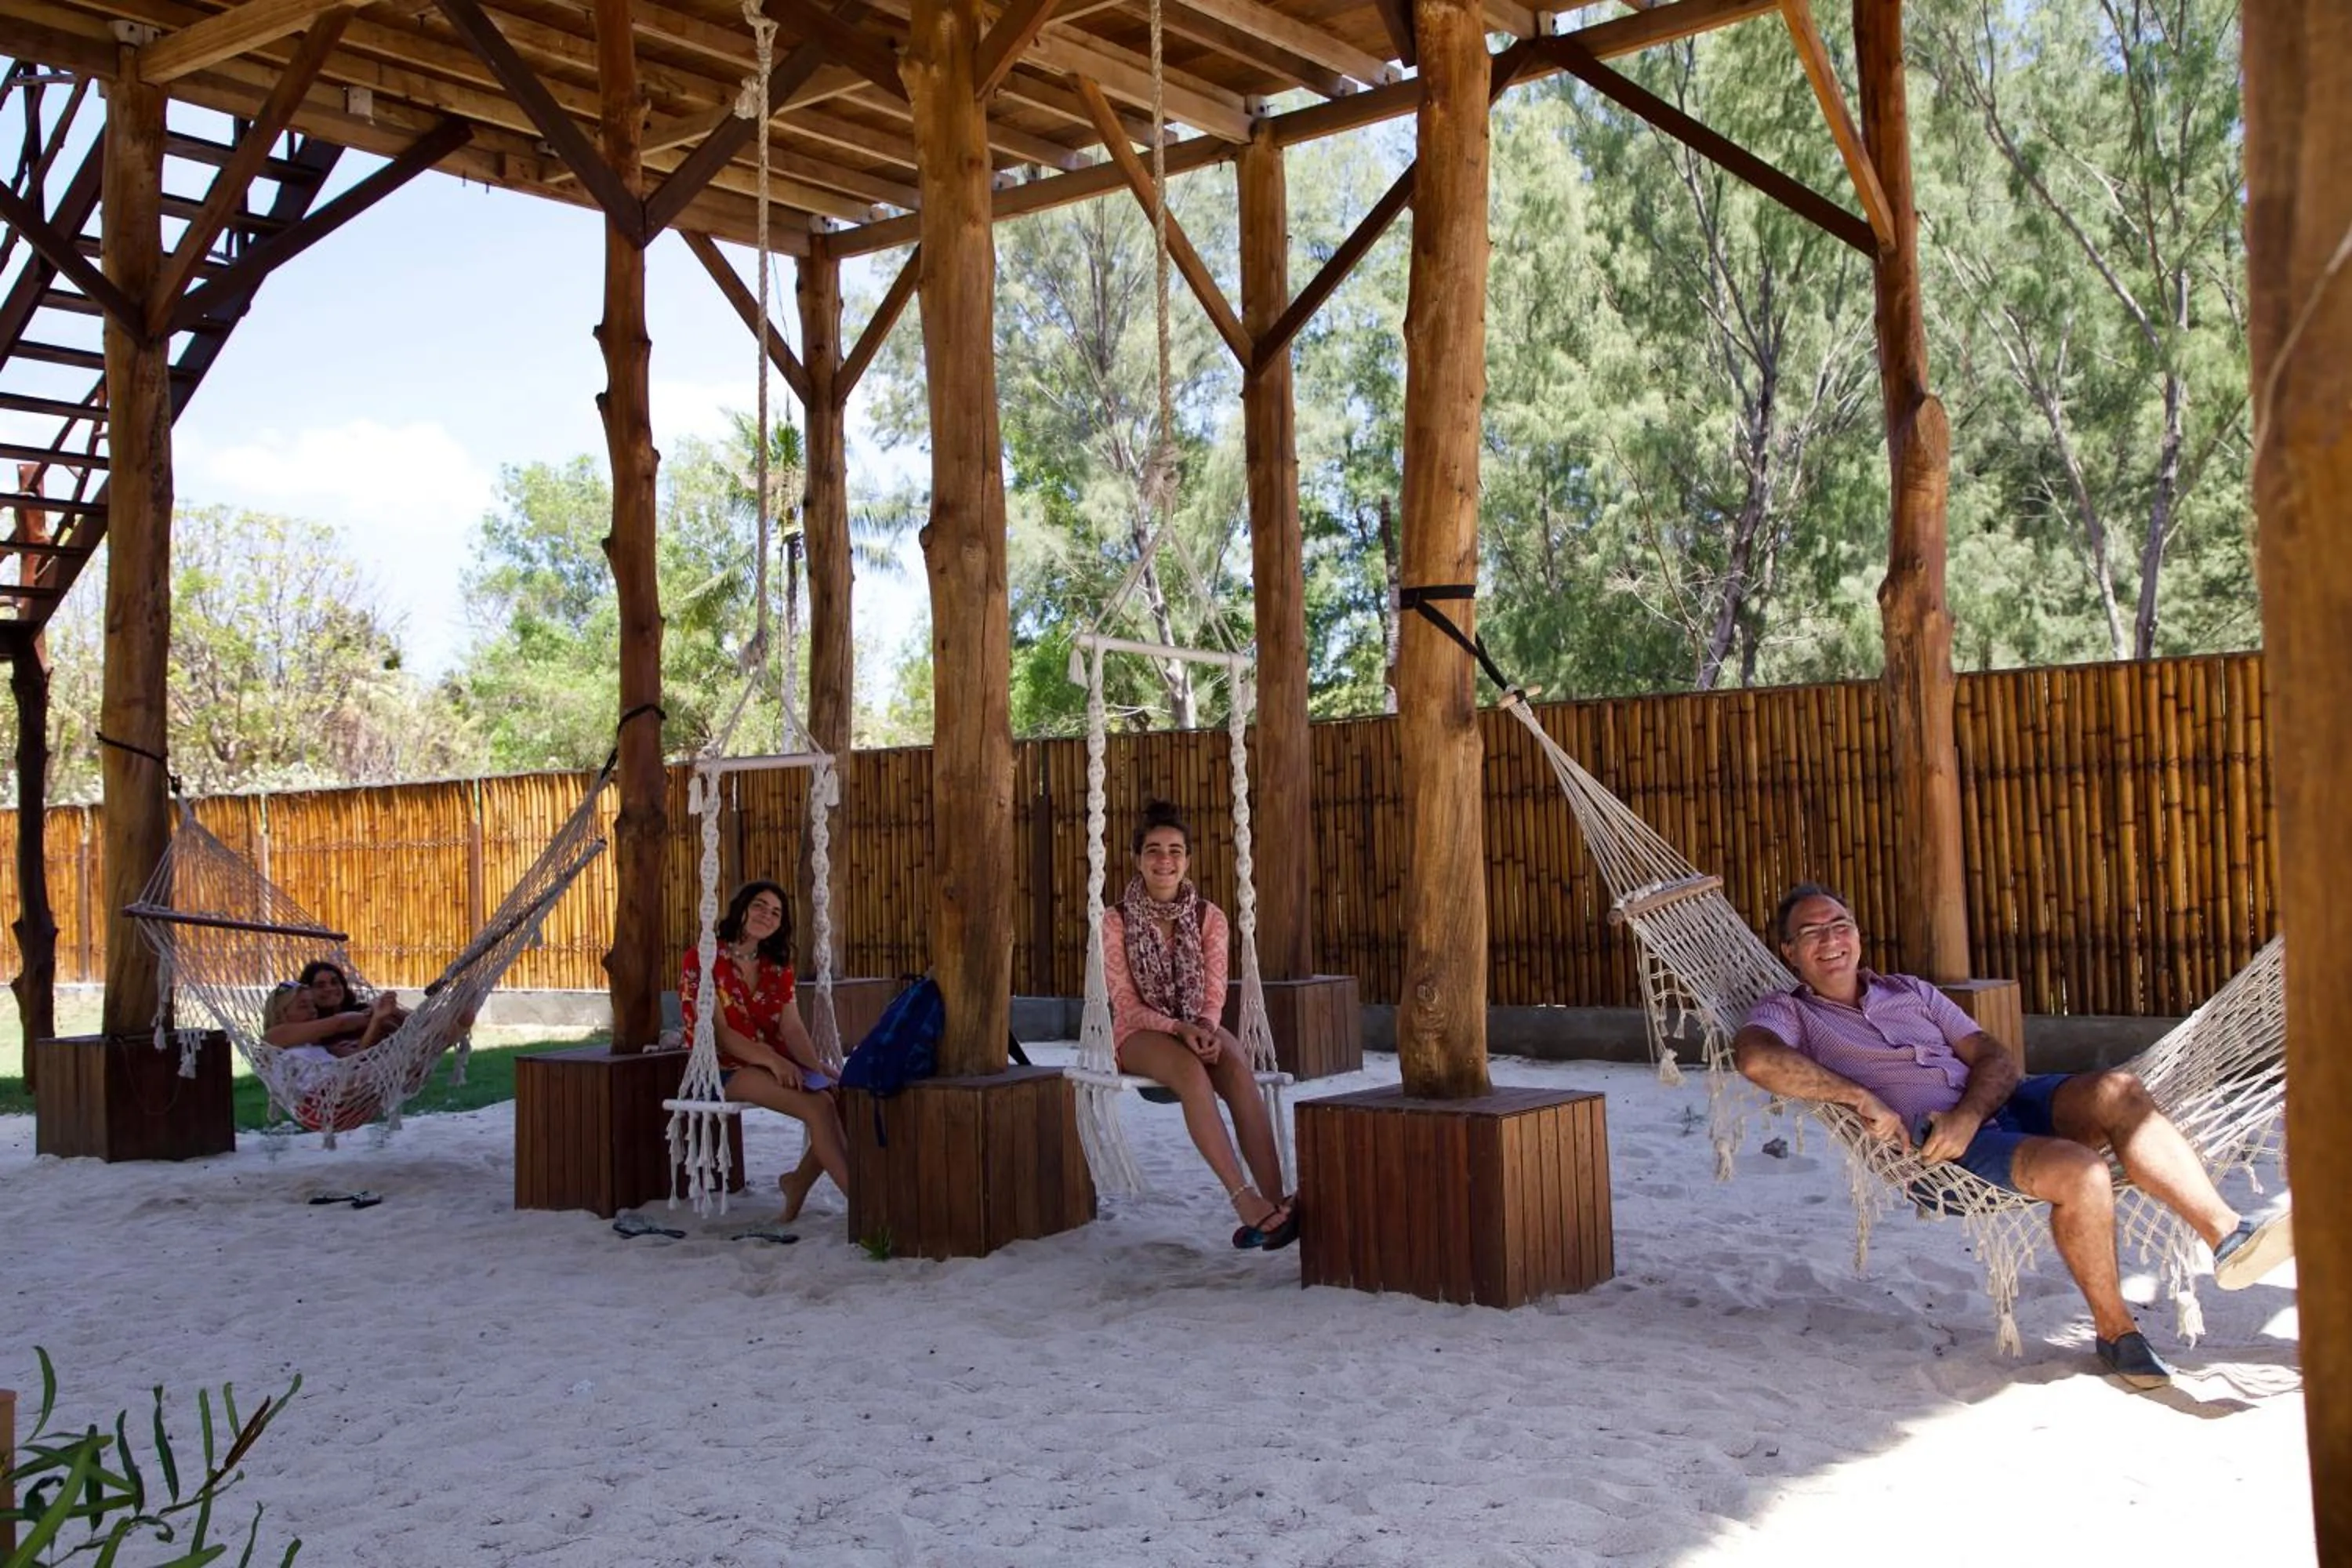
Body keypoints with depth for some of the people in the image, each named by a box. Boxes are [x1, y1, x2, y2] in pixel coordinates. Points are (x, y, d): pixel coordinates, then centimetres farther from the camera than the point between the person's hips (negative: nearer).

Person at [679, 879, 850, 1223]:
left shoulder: (777, 968, 16)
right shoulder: (703, 960, -4)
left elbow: (793, 1029, 5)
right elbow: (720, 1032, -12)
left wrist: (816, 1067, -16)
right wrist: (772, 1060, -26)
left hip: (775, 1066, 6)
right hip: (725, 1069, -6)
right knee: (818, 1107, -30)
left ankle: (799, 1181, -5)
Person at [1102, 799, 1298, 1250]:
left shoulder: (1208, 917, 4)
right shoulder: (1117, 921, -3)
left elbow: (1214, 993, 0)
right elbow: (1126, 1001, -7)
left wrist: (1205, 1027, -24)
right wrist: (1178, 1029, -24)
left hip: (1198, 1028, 3)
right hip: (1139, 1033, -2)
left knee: (1238, 1066, -33)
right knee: (1190, 1069, -37)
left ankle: (1272, 1198, -42)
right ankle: (1245, 1200, -45)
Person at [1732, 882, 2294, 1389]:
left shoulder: (1911, 991, 25)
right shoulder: (1787, 1012, 9)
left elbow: (1997, 1059, 14)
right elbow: (1755, 1056, -17)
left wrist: (1969, 1113, -8)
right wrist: (1860, 1096, -18)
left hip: (2002, 1104, 6)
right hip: (1936, 1147, -5)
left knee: (2116, 1091, -24)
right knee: (2078, 1169, -30)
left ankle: (2229, 1237, -27)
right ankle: (2114, 1330, -12)